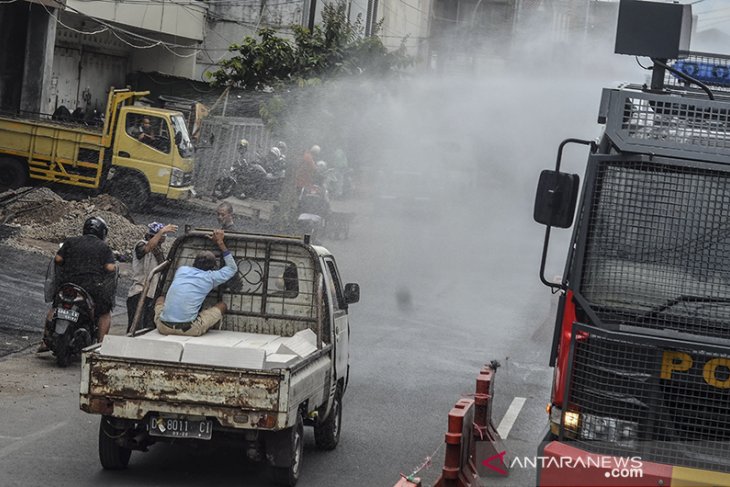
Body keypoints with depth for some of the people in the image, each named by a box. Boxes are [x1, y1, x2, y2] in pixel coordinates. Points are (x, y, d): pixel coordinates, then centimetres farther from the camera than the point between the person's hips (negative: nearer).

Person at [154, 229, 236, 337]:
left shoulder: (182, 269, 13)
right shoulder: (210, 277, 4)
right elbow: (232, 268, 22)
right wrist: (221, 243, 25)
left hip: (163, 327, 4)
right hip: (188, 329, -4)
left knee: (161, 299, 36)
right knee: (222, 306, 15)